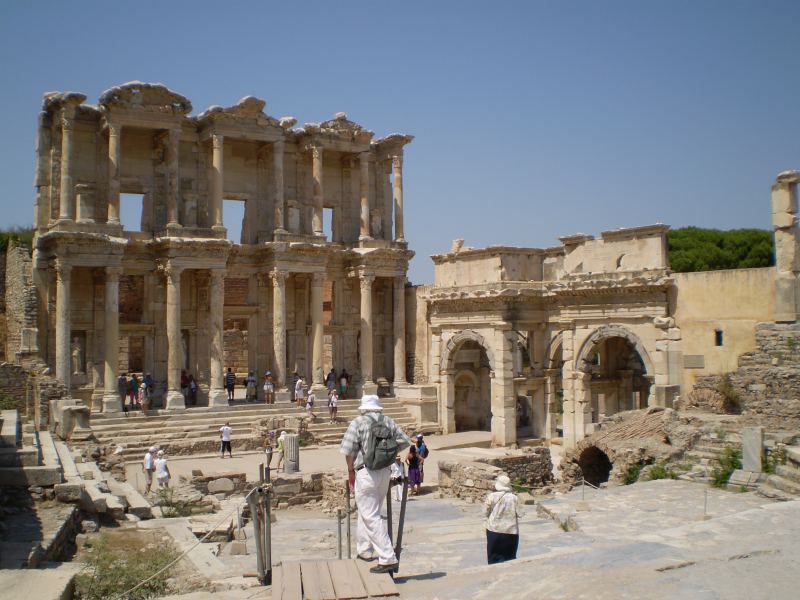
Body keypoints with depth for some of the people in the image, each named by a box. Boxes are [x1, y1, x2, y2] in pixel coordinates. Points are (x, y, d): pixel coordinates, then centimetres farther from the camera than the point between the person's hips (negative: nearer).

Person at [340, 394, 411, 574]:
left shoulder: (358, 423, -8)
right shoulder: (389, 422, 7)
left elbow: (348, 451, -11)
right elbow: (405, 441, 8)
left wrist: (350, 471, 1)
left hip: (366, 473, -6)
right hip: (385, 471, 6)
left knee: (371, 517, -4)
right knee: (368, 512, 23)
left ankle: (388, 559, -10)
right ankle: (365, 550, 33)